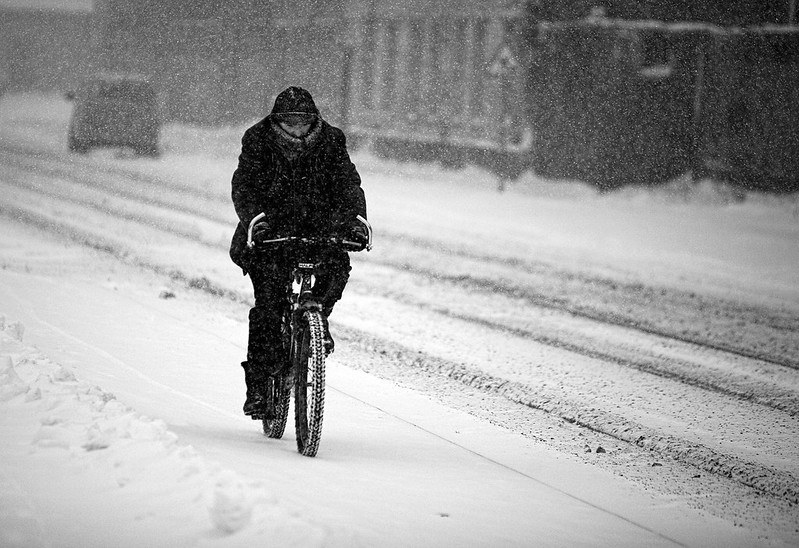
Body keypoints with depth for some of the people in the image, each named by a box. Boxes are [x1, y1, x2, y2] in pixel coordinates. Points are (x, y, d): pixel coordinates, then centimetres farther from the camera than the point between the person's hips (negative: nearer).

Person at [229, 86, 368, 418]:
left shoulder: (330, 142, -3)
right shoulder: (257, 142, -8)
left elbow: (348, 184, -12)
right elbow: (243, 187, -17)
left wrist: (355, 219, -32)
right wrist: (255, 218, -38)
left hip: (316, 227, 2)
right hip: (269, 230, -2)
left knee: (338, 265, -29)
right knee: (268, 299, -19)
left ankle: (319, 314, 3)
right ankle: (257, 383, -13)